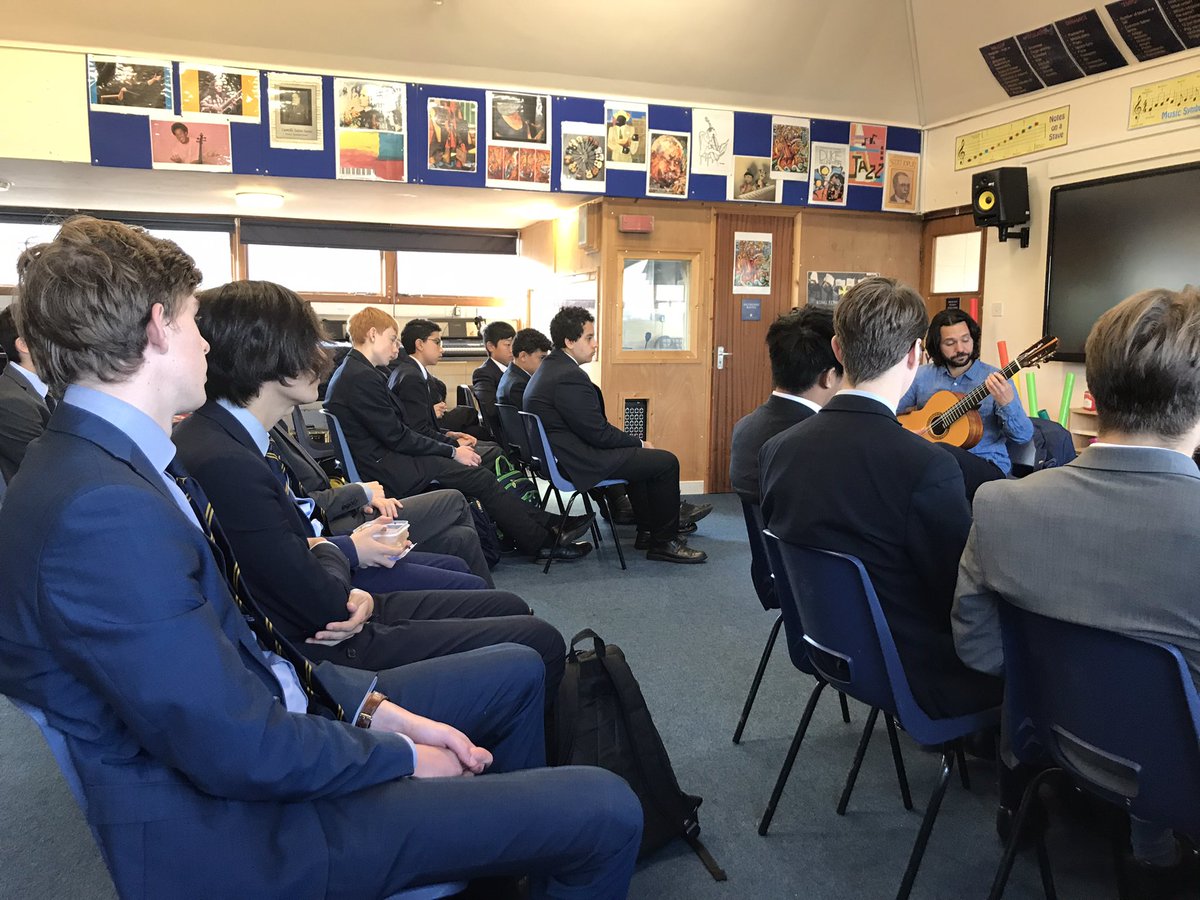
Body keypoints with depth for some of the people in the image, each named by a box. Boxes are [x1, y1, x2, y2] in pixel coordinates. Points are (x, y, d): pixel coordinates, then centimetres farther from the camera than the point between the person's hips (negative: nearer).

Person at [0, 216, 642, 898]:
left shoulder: (113, 460, 4)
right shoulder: (100, 512, -28)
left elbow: (241, 637, 6)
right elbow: (242, 752, -26)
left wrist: (377, 709, -2)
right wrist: (403, 756, -11)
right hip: (237, 825, -10)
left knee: (516, 671, 20)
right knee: (605, 813, -13)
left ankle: (513, 845, 37)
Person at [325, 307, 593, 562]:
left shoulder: (350, 372, 14)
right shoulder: (362, 377, -19)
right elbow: (397, 437, -19)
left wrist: (448, 441, 6)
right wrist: (452, 451, -9)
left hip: (382, 462, 10)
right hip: (389, 472, -10)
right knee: (480, 478, -9)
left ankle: (545, 523, 6)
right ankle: (543, 542, 1)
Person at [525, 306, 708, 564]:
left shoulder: (549, 368, 11)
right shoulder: (569, 377, -23)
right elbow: (599, 433, -20)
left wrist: (634, 443, 10)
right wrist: (639, 443, -4)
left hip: (561, 456, 11)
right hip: (581, 464, -11)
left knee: (638, 455, 29)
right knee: (666, 462, -6)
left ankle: (648, 530, 33)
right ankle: (663, 542, 7)